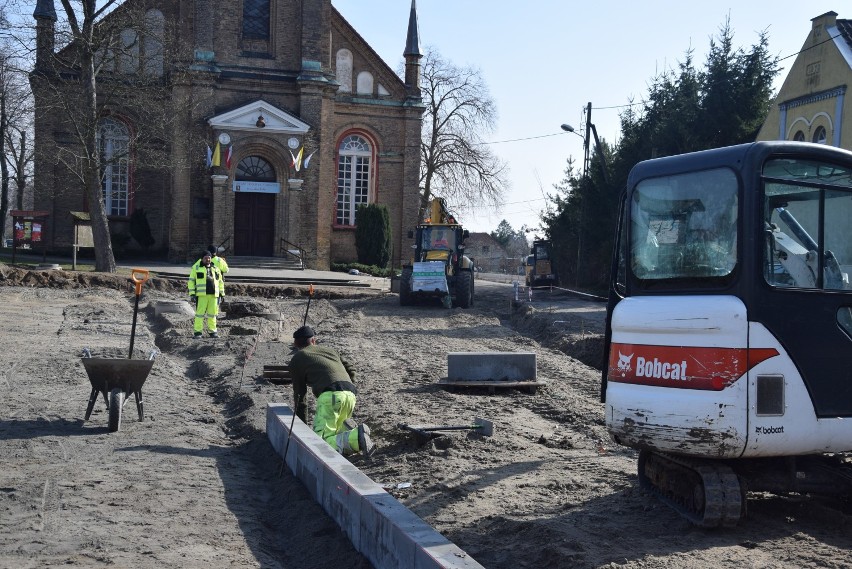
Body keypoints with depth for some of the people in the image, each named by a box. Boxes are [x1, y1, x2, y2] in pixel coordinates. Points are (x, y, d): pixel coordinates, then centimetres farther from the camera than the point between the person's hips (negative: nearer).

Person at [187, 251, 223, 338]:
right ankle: (198, 332, -1)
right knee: (200, 313, -5)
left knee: (212, 313, 5)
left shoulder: (215, 269, 17)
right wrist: (192, 294, -5)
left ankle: (212, 331, 13)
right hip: (201, 295, -3)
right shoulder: (196, 268, 6)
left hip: (213, 295, 4)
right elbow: (191, 281, 4)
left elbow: (219, 282, 22)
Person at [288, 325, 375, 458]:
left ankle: (357, 438, -33)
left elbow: (299, 393, 18)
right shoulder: (330, 351, 32)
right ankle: (346, 428, -3)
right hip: (350, 395, 7)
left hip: (330, 396, -6)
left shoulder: (296, 359, 16)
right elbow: (351, 372, 29)